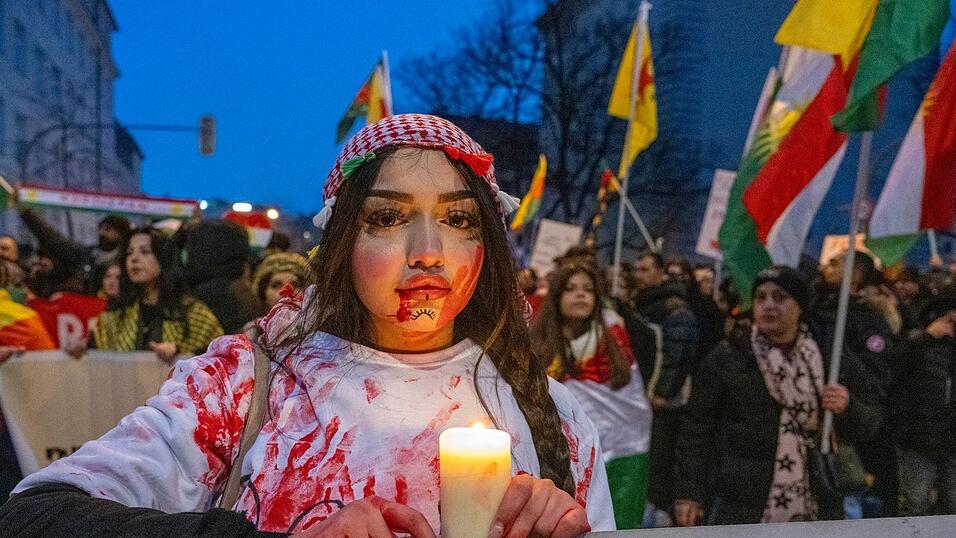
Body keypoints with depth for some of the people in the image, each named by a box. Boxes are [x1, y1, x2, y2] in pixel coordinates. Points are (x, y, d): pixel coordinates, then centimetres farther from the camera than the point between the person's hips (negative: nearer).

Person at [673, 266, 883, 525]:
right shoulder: (726, 358, -1)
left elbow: (871, 419, 9)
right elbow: (697, 429, 1)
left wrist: (848, 407, -13)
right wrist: (689, 492, -3)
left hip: (817, 512, 3)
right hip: (740, 511, -2)